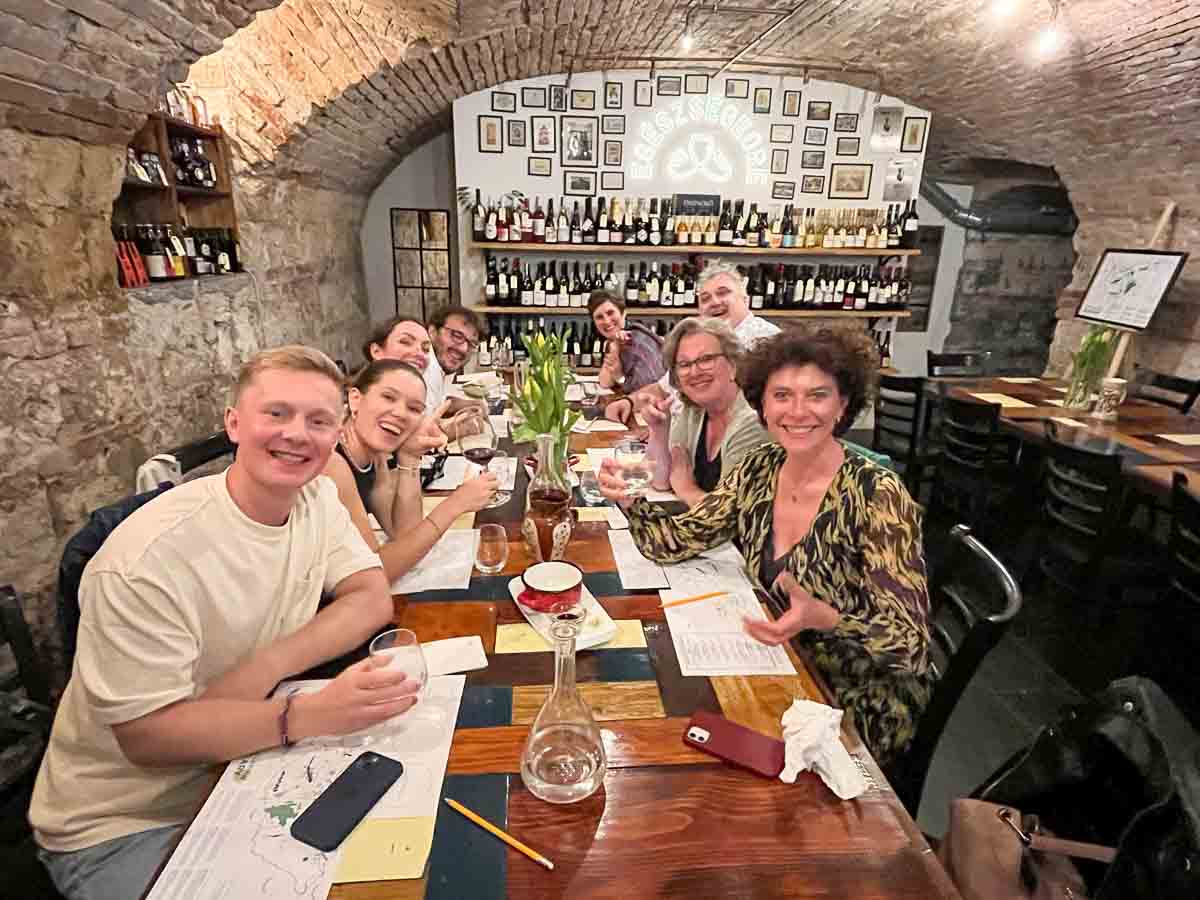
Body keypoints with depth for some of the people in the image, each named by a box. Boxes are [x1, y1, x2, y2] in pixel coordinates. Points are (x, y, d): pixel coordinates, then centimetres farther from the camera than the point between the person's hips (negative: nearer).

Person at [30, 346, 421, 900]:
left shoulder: (317, 497, -7)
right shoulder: (149, 558, -27)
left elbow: (373, 600, -10)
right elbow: (147, 733, -25)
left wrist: (269, 666, -24)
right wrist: (309, 714, -37)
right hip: (123, 825, -4)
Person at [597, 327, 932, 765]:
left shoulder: (876, 495, -22)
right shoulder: (759, 469, -6)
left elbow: (911, 640, -23)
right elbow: (674, 543, -5)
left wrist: (824, 619, -42)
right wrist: (628, 498, -23)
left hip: (860, 703, -4)